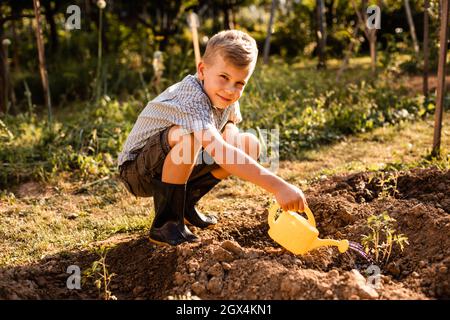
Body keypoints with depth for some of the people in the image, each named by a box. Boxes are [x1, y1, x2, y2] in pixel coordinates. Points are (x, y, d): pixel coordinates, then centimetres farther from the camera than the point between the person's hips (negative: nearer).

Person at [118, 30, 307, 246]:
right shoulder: (192, 99, -33)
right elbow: (219, 152, -46)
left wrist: (230, 133, -20)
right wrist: (278, 186, -53)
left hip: (177, 165, 8)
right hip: (137, 170, -8)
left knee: (250, 144, -2)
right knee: (188, 136, -38)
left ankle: (185, 204, 6)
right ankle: (165, 222, -21)